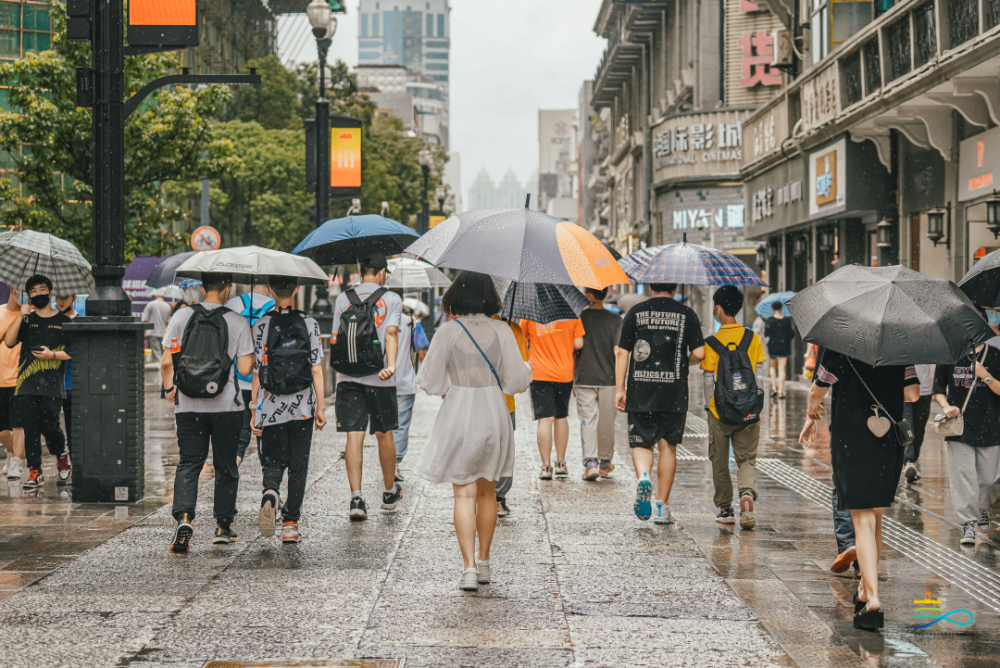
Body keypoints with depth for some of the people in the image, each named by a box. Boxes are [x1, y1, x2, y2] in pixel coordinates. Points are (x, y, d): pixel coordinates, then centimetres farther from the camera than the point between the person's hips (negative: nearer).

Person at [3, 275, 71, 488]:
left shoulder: (63, 322, 8)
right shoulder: (27, 320, 12)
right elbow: (9, 342, -3)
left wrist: (53, 355, -11)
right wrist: (21, 316, -10)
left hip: (53, 385, -2)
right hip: (27, 384, 2)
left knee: (49, 426, -9)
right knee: (30, 428, -1)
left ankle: (62, 454, 21)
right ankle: (35, 471, 5)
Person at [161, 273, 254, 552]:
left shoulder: (182, 316, -1)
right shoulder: (237, 322, -6)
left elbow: (166, 362, -2)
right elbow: (245, 369, -8)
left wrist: (168, 387, 15)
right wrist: (252, 355, 12)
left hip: (189, 405, 1)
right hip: (226, 405, -1)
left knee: (188, 464, 5)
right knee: (225, 466, 14)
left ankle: (183, 517, -17)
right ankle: (223, 526, 19)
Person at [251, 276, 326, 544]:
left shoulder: (260, 325, -3)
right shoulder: (309, 324, -2)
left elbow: (257, 371, -3)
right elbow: (316, 370, -4)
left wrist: (254, 409, 3)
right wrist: (320, 407, 2)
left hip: (270, 406, 0)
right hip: (302, 407, 0)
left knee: (273, 462, 12)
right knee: (298, 466, 9)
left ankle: (270, 494, -19)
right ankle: (290, 525, 8)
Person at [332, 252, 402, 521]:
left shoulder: (343, 299, 7)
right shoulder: (392, 299, 1)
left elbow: (335, 340, 8)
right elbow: (391, 333, -14)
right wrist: (391, 364, -25)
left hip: (348, 377, 1)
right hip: (380, 378, -1)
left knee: (354, 435, -2)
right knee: (384, 434, 13)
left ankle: (356, 497, -14)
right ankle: (390, 492, 29)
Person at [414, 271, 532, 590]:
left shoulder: (447, 332, -8)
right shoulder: (500, 330, -5)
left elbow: (431, 382, -5)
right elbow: (516, 381, -6)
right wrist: (527, 372, 15)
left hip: (458, 417, -2)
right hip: (493, 417, 2)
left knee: (464, 494, 1)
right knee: (487, 492, 17)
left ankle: (469, 567, -9)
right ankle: (483, 561, 27)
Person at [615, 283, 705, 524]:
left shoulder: (636, 312, 2)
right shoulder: (687, 314, 2)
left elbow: (621, 353, 0)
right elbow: (699, 354, -4)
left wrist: (619, 389, 5)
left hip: (640, 392, 0)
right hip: (674, 393, 0)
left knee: (641, 443, 8)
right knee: (668, 446, 10)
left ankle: (643, 477, -24)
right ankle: (662, 506, 11)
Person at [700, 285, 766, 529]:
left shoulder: (711, 343, -8)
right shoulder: (753, 338, 0)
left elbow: (709, 381, -6)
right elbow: (759, 375, 3)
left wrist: (709, 408, 5)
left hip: (720, 411, -2)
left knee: (720, 461, 13)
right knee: (747, 459, 8)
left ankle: (725, 508, 16)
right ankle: (747, 493, -19)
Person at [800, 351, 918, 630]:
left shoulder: (838, 349, -5)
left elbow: (817, 390, 1)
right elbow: (913, 393, -3)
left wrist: (812, 415, 22)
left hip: (850, 444, -3)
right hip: (889, 444, 3)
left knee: (863, 522, -4)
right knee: (876, 518, 18)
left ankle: (873, 599, -15)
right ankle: (865, 588, 30)